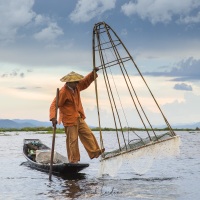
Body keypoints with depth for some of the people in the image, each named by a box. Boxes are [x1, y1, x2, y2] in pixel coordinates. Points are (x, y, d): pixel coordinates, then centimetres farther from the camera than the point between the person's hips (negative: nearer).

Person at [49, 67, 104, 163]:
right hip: (70, 120, -8)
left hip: (79, 119, 8)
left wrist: (93, 73, 2)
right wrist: (53, 118, -35)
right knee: (72, 140, -2)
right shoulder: (63, 92, -20)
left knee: (88, 134, 9)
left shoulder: (76, 87, 4)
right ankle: (73, 160, 6)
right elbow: (54, 105, -23)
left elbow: (86, 81, 17)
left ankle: (95, 152, 17)